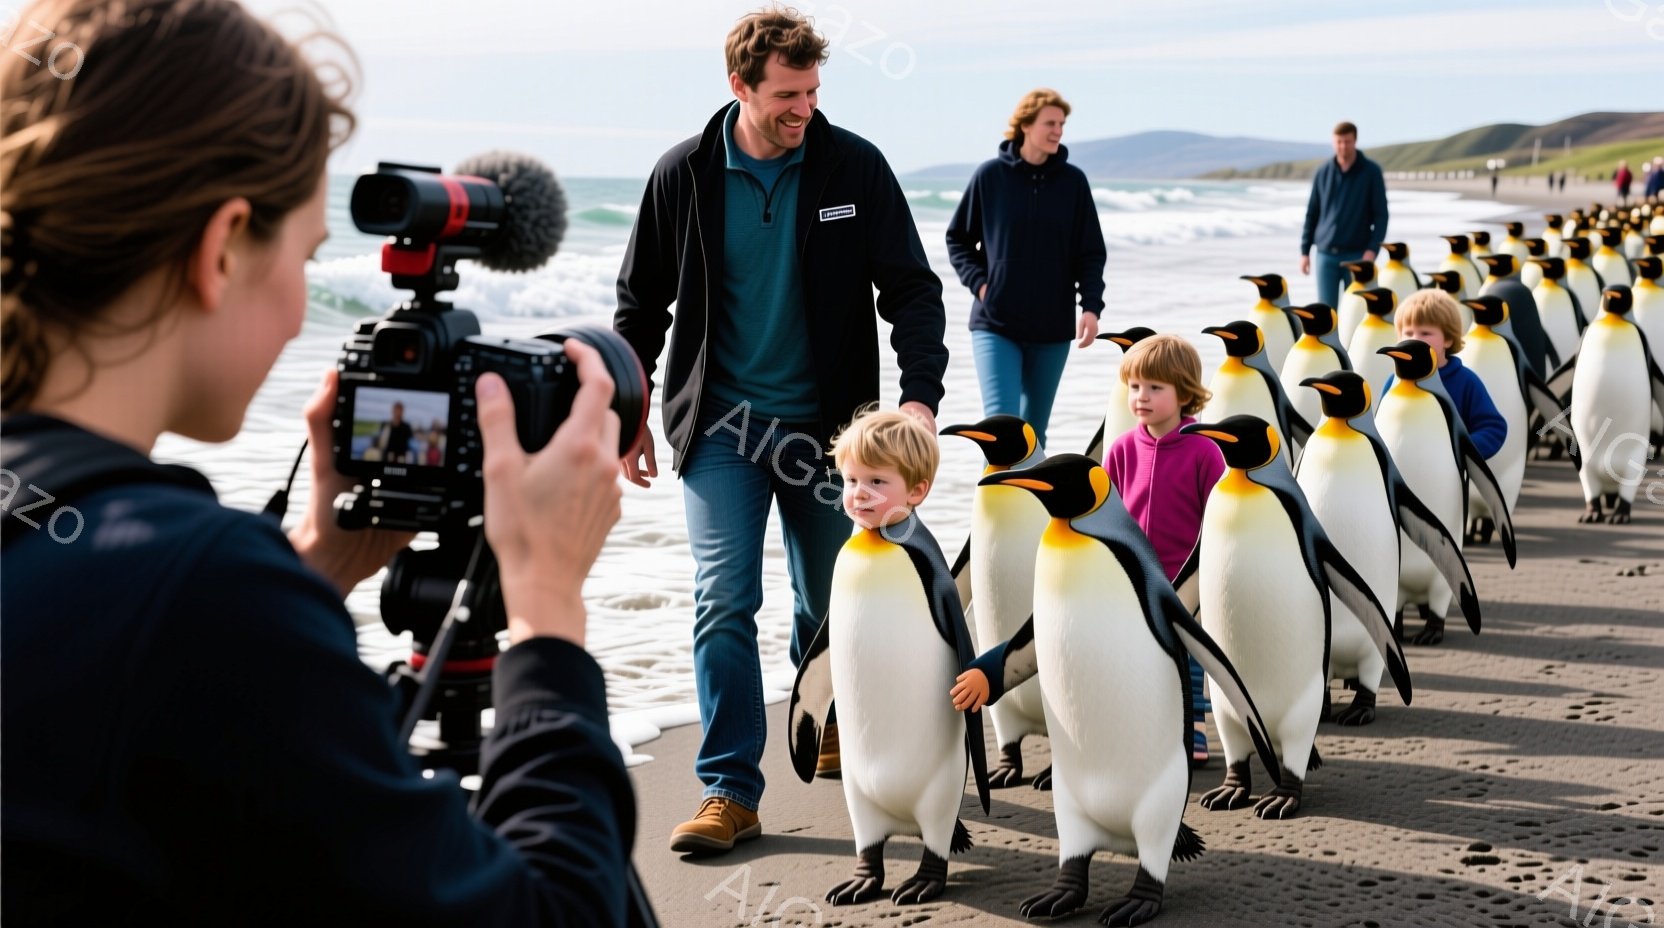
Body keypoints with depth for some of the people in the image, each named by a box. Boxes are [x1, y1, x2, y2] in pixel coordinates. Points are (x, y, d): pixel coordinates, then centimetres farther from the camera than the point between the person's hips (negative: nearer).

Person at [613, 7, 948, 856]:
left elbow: (911, 288, -6)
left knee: (830, 604, 13)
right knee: (723, 601, -9)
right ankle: (730, 791, -3)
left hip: (824, 421, 1)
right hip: (720, 424, -1)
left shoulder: (854, 167, -5)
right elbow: (641, 305, 6)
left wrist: (921, 393, -20)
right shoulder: (685, 176, -5)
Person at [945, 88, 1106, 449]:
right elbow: (957, 238, 9)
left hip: (1053, 326, 2)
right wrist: (979, 282, -5)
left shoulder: (1073, 181, 2)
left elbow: (1092, 253, 3)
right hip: (995, 324, -2)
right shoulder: (991, 175, -1)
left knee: (1034, 429, 12)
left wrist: (1091, 307, -10)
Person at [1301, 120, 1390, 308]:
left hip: (1357, 254, -2)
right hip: (1326, 253, 2)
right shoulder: (1323, 172, 8)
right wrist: (1305, 250, 8)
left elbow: (1381, 214, -1)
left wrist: (1373, 249, -13)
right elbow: (1311, 213, 12)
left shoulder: (1371, 172, 1)